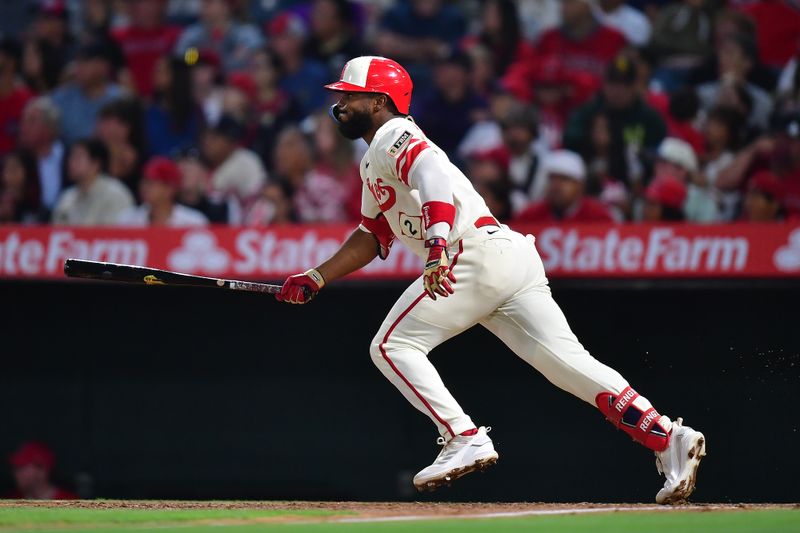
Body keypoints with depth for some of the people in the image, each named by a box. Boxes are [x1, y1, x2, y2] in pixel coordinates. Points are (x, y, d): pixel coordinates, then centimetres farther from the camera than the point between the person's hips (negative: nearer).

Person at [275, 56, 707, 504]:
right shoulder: (373, 163, 31)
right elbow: (372, 236, 39)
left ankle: (466, 439, -13)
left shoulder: (393, 136, 0)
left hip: (480, 253, -9)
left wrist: (438, 244, -38)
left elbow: (432, 175, -22)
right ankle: (668, 437, -15)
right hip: (511, 262, 9)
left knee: (393, 346, -4)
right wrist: (314, 280, 32)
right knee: (568, 361, -4)